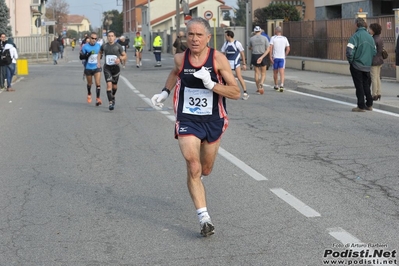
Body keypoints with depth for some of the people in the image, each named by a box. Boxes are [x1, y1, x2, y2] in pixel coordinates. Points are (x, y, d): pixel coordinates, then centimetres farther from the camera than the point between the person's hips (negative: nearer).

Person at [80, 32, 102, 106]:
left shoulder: (99, 46, -1)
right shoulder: (85, 47, -9)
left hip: (97, 67, 1)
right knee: (90, 83, 16)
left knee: (98, 83, -14)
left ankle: (98, 98, -10)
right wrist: (87, 55, -24)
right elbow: (81, 57, -9)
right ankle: (89, 94, 44)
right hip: (88, 68, -1)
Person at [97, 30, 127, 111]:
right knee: (109, 85, -14)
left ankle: (113, 96, 45)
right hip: (107, 68, 0)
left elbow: (124, 55, 4)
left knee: (114, 85, 14)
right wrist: (98, 62, 5)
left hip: (116, 67, 0)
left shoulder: (118, 46, -4)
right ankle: (110, 103, -17)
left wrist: (120, 59, -17)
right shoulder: (104, 46, 1)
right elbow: (99, 53, 20)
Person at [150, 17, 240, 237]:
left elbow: (236, 92, -16)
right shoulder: (180, 59, -6)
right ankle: (204, 218, -12)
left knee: (205, 170, 16)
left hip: (213, 121, 0)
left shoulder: (218, 59, -14)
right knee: (193, 168, -15)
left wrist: (211, 84, -28)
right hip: (187, 120, 0)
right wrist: (165, 92, 14)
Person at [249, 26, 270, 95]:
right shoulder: (264, 38, -2)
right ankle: (261, 84, -19)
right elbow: (268, 49, -9)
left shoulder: (251, 39, -1)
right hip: (262, 56, -1)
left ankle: (258, 88, 11)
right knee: (263, 73, 9)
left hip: (254, 56, 1)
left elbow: (250, 48, 14)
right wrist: (262, 57, -14)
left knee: (257, 73, 11)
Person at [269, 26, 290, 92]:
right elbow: (288, 49, 4)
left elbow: (271, 48, -11)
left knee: (275, 72, 13)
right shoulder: (284, 38, 4)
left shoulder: (273, 38, -3)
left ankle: (276, 86, 23)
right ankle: (281, 85, -24)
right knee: (282, 72, -5)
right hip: (282, 57, 1)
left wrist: (270, 57, -10)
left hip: (275, 57, -1)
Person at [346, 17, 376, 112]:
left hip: (357, 65, -6)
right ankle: (369, 105, 20)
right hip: (367, 66, 6)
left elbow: (350, 51, -22)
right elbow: (374, 51, 11)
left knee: (359, 86, 1)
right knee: (366, 85, 17)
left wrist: (350, 61, -7)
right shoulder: (370, 37, 6)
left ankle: (361, 106, 3)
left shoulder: (355, 36, -14)